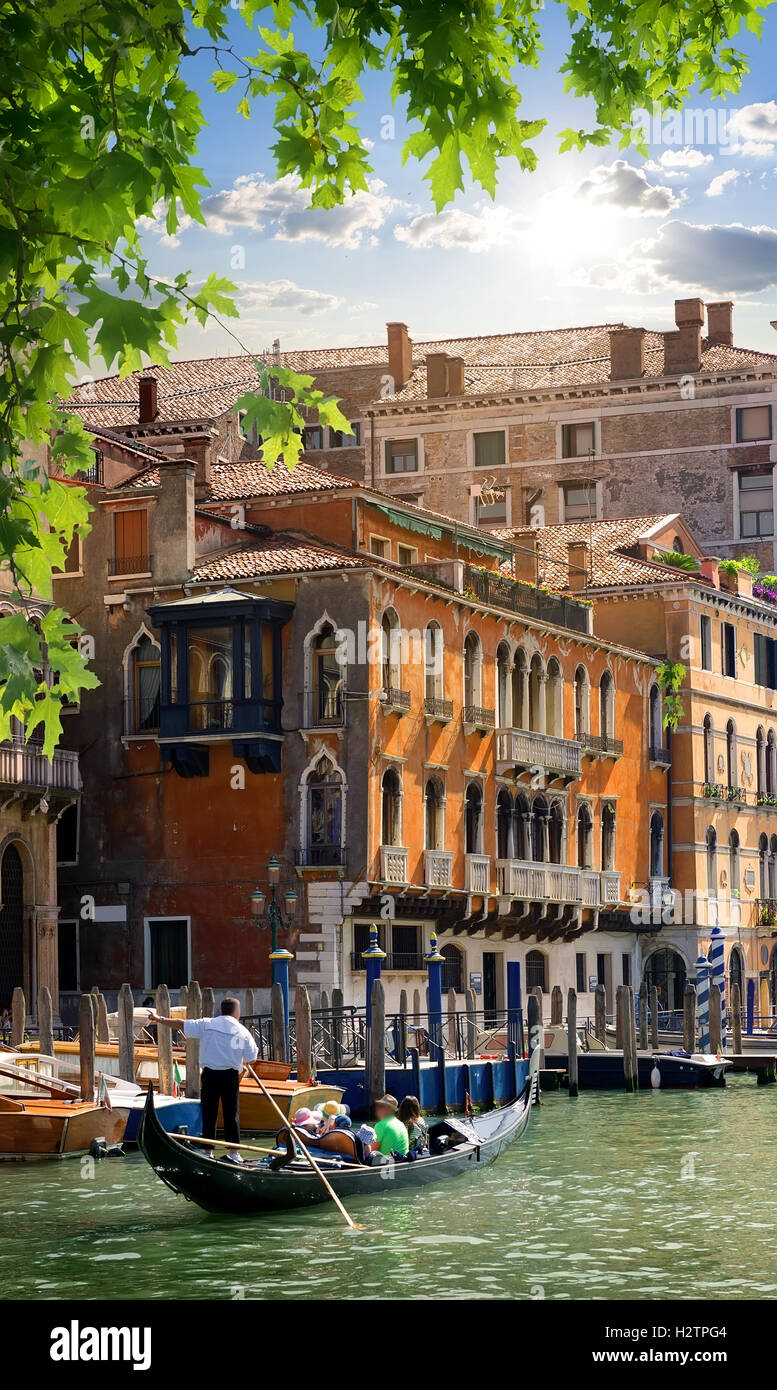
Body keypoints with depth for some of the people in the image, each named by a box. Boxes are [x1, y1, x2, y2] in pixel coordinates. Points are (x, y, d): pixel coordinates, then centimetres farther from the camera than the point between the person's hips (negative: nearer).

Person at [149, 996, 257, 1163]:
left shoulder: (207, 1025, 3)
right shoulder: (243, 1032, 0)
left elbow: (181, 1024, 7)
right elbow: (251, 1058, 3)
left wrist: (160, 1019, 19)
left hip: (210, 1075, 1)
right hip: (231, 1075, -1)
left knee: (209, 1113, 7)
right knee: (232, 1113, 4)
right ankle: (233, 1152, 3)